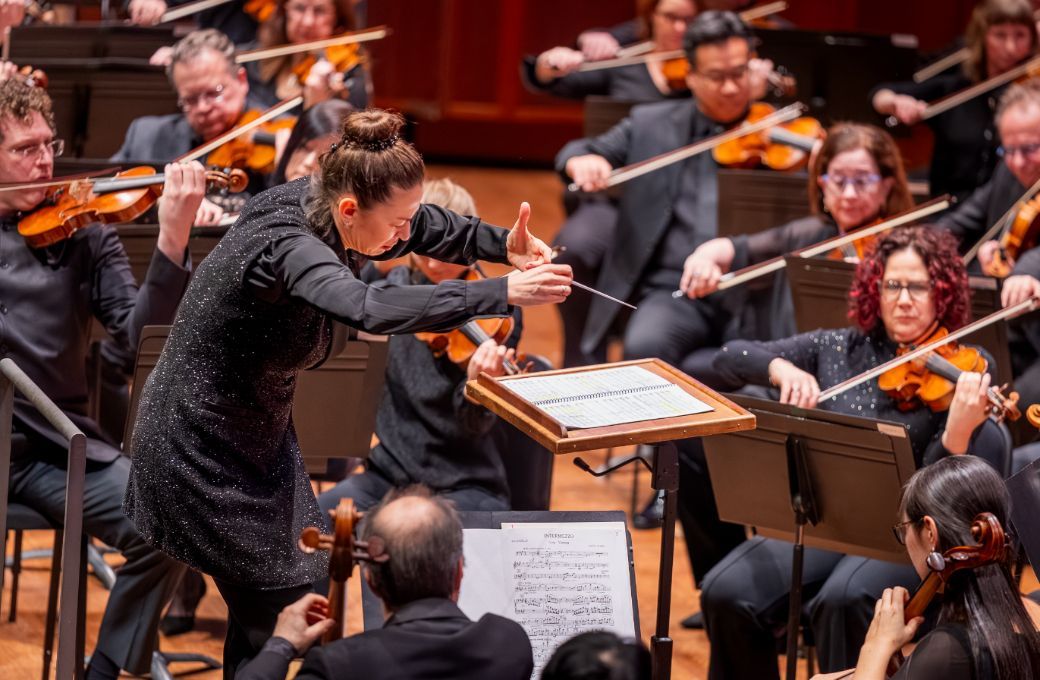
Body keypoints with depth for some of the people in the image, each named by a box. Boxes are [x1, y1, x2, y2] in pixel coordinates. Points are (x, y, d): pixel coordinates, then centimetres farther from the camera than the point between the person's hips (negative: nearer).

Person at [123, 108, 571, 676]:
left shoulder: (314, 204, -8)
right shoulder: (286, 245, -33)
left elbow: (428, 228, 8)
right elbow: (371, 308, -51)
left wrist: (501, 244, -10)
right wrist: (503, 293, -51)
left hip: (260, 432, 9)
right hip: (205, 452, -9)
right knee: (272, 616, -4)